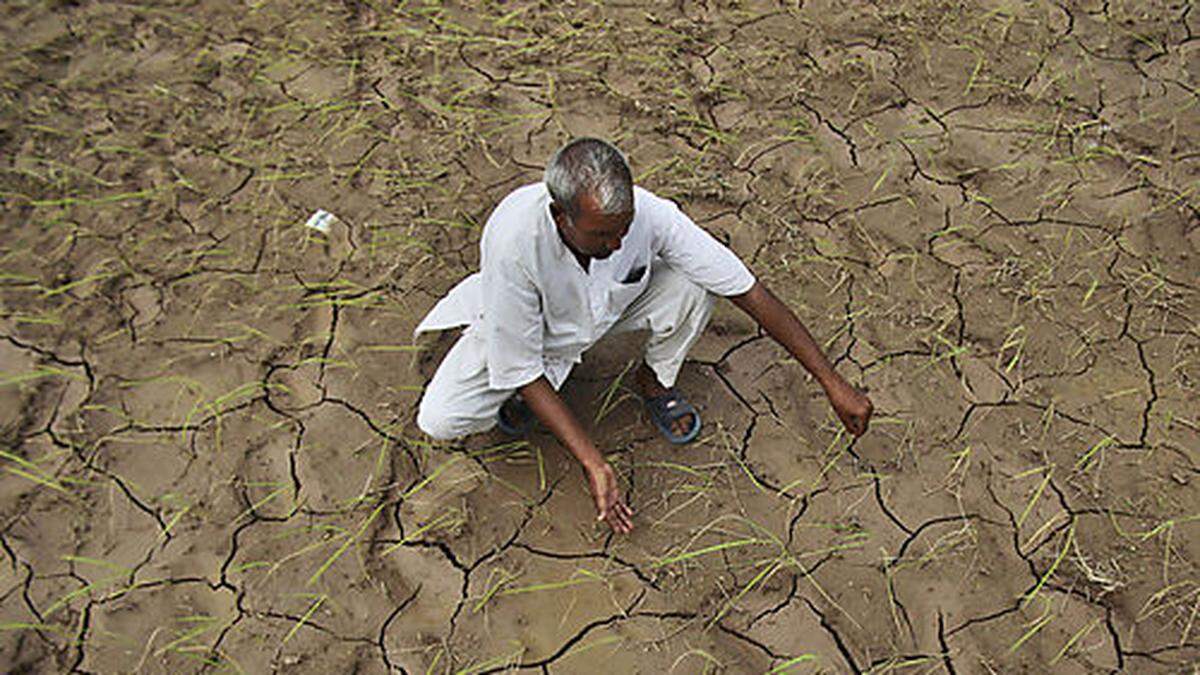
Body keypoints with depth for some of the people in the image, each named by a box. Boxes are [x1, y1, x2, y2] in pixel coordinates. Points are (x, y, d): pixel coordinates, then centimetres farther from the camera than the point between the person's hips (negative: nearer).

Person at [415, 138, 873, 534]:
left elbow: (750, 292, -28)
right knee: (439, 421, -20)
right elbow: (519, 367, -30)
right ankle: (522, 390, 13)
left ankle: (655, 381, 1)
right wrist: (593, 463, -35)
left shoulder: (650, 213, -35)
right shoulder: (513, 242, -41)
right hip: (522, 325, -1)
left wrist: (833, 383, -25)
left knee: (693, 284, -29)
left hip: (613, 304, 2)